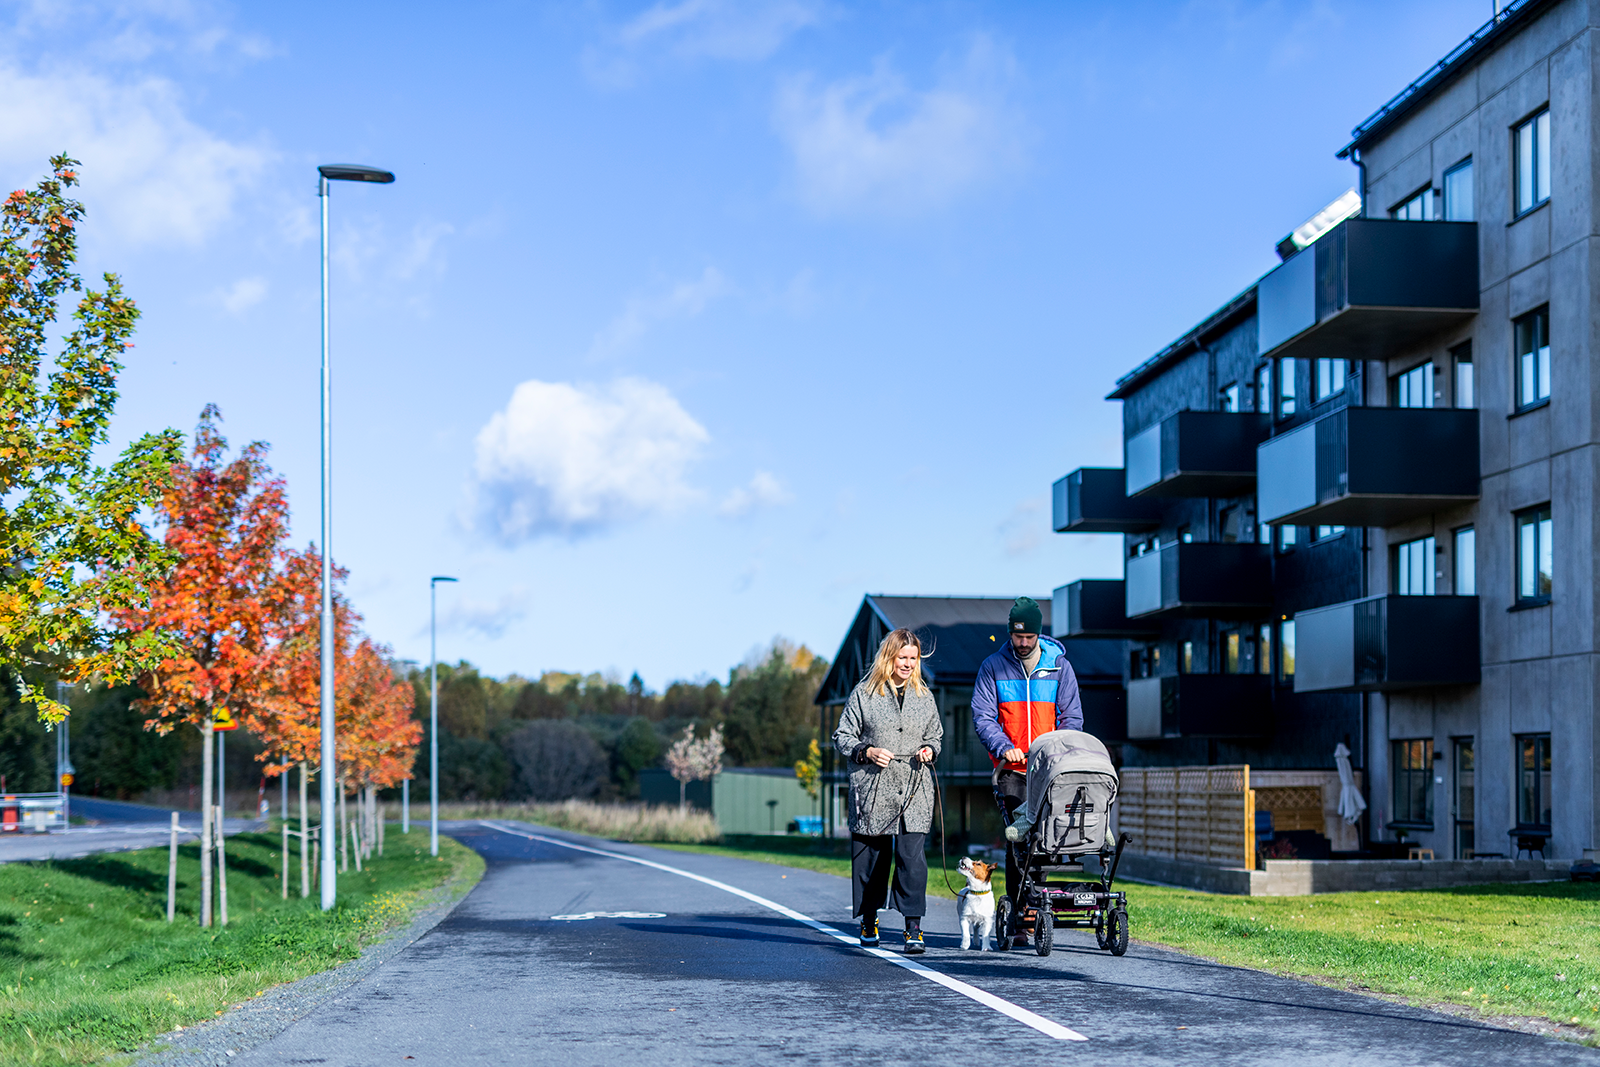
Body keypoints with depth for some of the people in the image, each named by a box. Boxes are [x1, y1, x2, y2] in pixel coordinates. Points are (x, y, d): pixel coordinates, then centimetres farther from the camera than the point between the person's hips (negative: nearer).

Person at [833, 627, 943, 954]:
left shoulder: (924, 696, 13)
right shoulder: (863, 694, 3)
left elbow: (936, 734, 23)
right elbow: (842, 737, 6)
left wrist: (929, 750, 2)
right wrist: (867, 751, -11)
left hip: (914, 790, 1)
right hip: (872, 789, -1)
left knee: (911, 855, -11)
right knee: (870, 856, 6)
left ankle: (913, 927, -11)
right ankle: (869, 922, 23)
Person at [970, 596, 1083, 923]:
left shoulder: (1059, 666, 7)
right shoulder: (993, 667, 4)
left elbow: (1072, 717, 7)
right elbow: (983, 716, 0)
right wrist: (1004, 747, -18)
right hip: (1011, 770, -1)